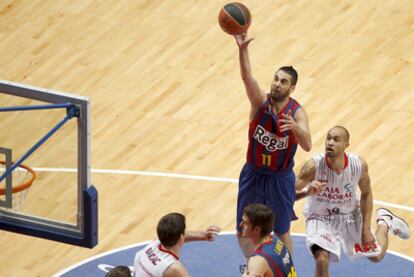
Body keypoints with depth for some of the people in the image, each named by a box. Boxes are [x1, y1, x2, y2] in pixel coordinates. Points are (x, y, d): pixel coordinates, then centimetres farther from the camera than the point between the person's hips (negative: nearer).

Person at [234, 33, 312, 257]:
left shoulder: (297, 112, -18)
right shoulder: (260, 101, -14)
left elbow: (307, 146, -32)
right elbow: (247, 77, -34)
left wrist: (294, 127, -54)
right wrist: (242, 49, -53)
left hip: (281, 180, -2)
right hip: (253, 175, 2)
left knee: (282, 233, 11)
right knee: (242, 232, 12)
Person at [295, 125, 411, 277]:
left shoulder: (359, 165, -22)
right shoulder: (313, 166, -30)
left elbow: (366, 194, -3)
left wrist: (366, 229, -5)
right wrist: (307, 192, -50)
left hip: (350, 216, 3)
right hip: (320, 218, -2)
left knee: (377, 255, 16)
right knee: (321, 260, -27)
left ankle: (385, 222, 46)